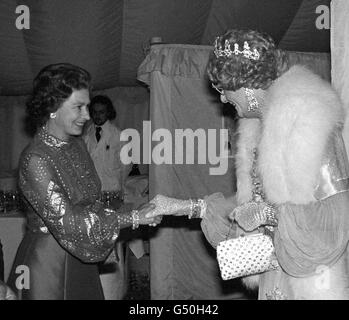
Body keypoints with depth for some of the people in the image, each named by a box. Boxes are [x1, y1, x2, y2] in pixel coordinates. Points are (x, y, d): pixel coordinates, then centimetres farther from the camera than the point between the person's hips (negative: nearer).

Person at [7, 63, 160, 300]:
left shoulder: (77, 144, 4)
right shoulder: (35, 159, -20)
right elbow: (66, 221, -24)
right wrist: (133, 218, -22)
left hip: (81, 259, 7)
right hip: (49, 262, -7)